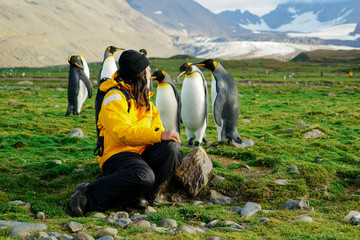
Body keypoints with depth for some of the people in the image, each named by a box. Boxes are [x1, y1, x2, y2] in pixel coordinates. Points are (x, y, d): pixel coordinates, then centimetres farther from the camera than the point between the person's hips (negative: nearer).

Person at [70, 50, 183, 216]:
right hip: (117, 156, -8)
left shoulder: (143, 98, 21)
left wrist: (167, 136, 0)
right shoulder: (115, 98, -10)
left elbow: (155, 123, 25)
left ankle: (145, 196, -12)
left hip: (142, 154, 8)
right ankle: (89, 194, -24)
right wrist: (160, 135, -25)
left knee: (173, 148, -19)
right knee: (143, 176, -38)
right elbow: (123, 133, -22)